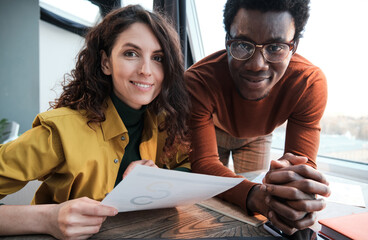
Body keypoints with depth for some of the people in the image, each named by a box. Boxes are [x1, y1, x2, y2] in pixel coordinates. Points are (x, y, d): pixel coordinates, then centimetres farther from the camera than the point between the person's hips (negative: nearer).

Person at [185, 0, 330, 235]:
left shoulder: (309, 83, -35)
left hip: (257, 137, 2)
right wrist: (254, 195, -61)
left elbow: (303, 163, -34)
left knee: (255, 220, 13)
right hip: (212, 131, -1)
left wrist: (297, 191, -59)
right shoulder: (199, 81, -41)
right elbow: (204, 161, -41)